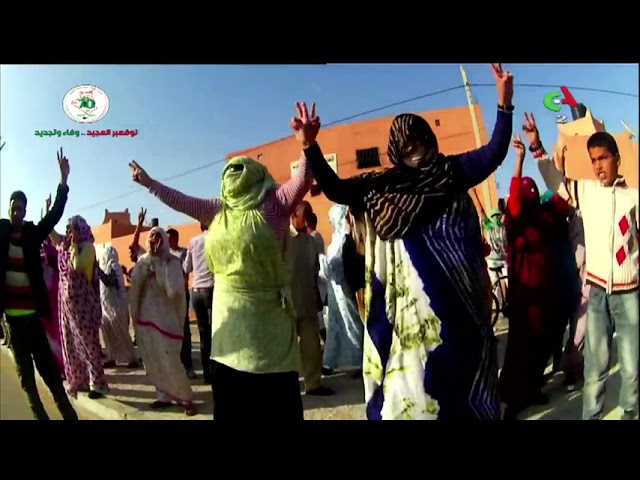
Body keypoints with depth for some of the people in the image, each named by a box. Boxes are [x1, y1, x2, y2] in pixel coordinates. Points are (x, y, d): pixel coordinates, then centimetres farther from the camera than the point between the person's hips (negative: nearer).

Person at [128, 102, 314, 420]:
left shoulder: (274, 203, -6)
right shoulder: (218, 211, 11)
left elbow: (302, 181, -20)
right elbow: (182, 202, 19)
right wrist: (149, 183, 21)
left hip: (266, 310, -6)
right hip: (228, 310, 6)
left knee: (276, 397, 3)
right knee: (230, 395, 18)